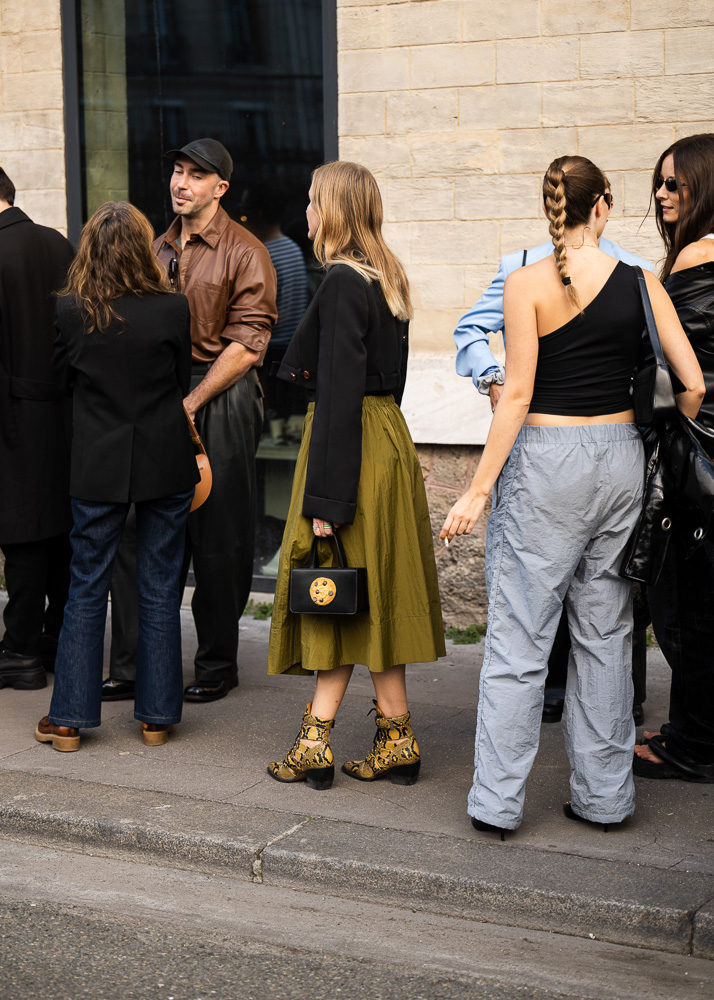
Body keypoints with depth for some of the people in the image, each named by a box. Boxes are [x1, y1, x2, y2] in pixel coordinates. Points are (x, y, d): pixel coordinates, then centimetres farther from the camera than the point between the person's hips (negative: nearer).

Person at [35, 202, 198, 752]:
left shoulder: (70, 311, -8)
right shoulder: (174, 308, -10)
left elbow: (63, 377, 7)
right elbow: (182, 381, 3)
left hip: (98, 468, 0)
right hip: (166, 464, 0)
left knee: (87, 589, 10)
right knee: (160, 591, 9)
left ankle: (70, 718, 13)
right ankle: (157, 715, 17)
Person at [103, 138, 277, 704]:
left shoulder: (245, 252, -4)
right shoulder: (161, 249, 16)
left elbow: (246, 343, -11)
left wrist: (191, 401, -13)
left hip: (222, 400, -6)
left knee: (219, 539, 1)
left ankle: (218, 666, 14)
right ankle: (133, 666, 11)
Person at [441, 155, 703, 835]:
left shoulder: (527, 284, -8)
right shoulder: (640, 283, 1)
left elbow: (518, 393, -11)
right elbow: (693, 385, -1)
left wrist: (479, 488, -7)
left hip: (545, 457, -3)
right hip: (620, 455, 4)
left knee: (518, 636, 2)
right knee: (606, 633, 13)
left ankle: (498, 800, 5)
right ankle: (603, 796, 20)